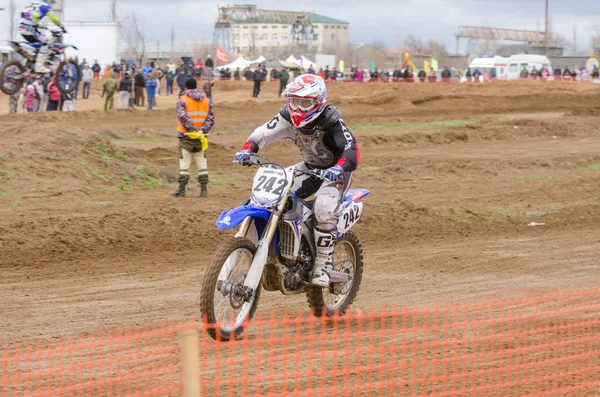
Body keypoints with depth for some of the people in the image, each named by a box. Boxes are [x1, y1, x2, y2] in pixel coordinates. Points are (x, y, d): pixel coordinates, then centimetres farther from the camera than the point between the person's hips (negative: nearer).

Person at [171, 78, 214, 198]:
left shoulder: (183, 100, -8)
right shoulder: (206, 101, 7)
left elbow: (183, 117, -21)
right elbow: (211, 118, -1)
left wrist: (193, 130, -20)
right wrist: (202, 131, -12)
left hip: (186, 136, -4)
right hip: (200, 138, 4)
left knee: (184, 163, 1)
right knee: (202, 163, 11)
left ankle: (182, 190, 1)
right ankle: (204, 189, 10)